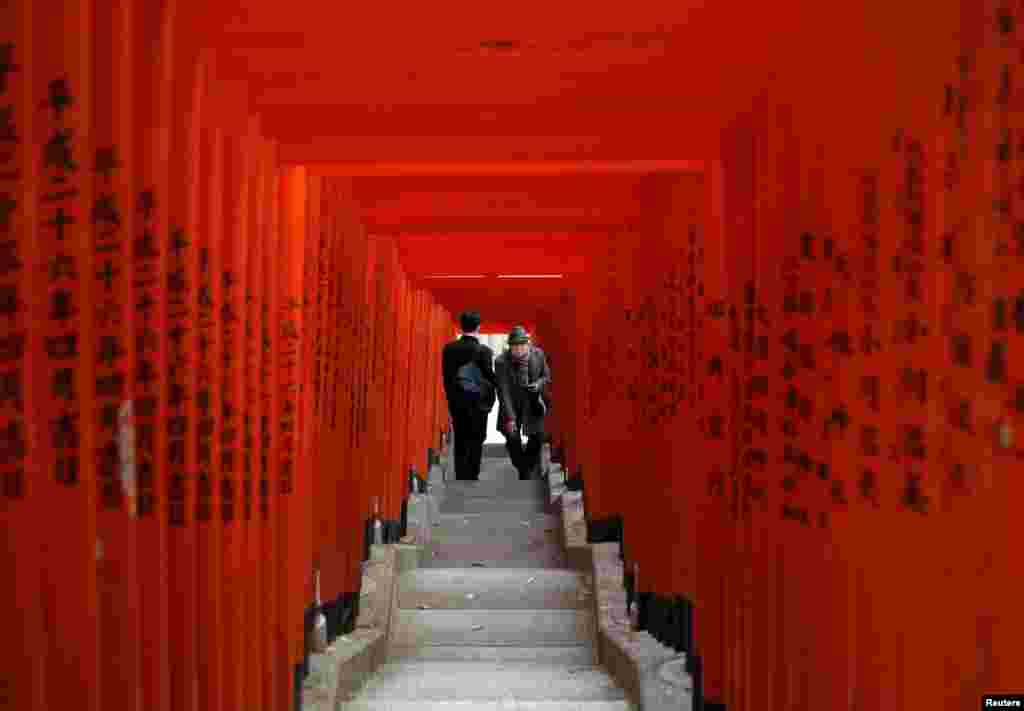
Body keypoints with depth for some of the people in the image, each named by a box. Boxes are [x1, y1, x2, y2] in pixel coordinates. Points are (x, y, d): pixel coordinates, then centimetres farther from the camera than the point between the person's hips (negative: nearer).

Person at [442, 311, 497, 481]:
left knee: (460, 442, 12)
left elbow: (446, 376, 1)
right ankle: (471, 478, 5)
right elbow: (490, 377, -10)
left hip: (456, 402, 4)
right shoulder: (483, 351, -14)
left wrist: (451, 396, 11)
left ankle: (460, 478, 14)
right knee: (475, 442, 6)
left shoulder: (449, 349, -2)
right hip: (477, 403, -3)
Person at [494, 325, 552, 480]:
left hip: (533, 404, 2)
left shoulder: (538, 354, -11)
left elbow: (546, 376, 4)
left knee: (537, 437, -2)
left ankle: (528, 469, 22)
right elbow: (503, 391, -24)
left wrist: (538, 384, -20)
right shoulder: (501, 362, -21)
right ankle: (522, 469, 21)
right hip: (512, 404, -2)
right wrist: (510, 418, -31)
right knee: (513, 440, -3)